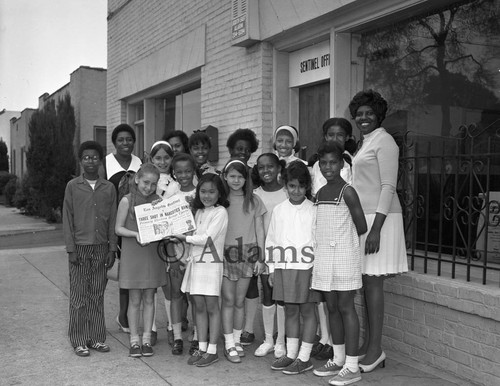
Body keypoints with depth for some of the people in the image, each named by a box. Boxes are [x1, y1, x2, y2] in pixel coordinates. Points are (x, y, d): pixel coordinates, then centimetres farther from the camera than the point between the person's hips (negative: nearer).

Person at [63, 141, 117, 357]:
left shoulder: (109, 188, 4)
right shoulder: (73, 186, 0)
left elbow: (112, 221, 6)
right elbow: (67, 219, -1)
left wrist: (112, 249, 1)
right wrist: (71, 248, -6)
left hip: (101, 248, 2)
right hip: (80, 247, -2)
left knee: (98, 295, 8)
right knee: (79, 296, 3)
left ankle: (97, 338, 18)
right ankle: (79, 341, 14)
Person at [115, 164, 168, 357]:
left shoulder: (158, 201, 2)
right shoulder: (127, 200, -5)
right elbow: (118, 228, -6)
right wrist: (135, 234, -21)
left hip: (152, 254, 2)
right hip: (132, 255, -2)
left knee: (149, 298, 9)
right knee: (135, 300, 5)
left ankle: (147, 339, 20)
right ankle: (134, 340, 17)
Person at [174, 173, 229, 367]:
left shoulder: (220, 212, -8)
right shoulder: (198, 212, 15)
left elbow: (207, 238, -14)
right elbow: (195, 236, 14)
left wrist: (184, 237, -7)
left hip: (211, 264, -6)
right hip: (195, 262, 6)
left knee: (212, 307, 0)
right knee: (199, 307, 10)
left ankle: (212, 351, 8)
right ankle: (202, 348, 18)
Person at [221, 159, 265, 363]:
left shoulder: (254, 201, 3)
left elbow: (259, 230, 5)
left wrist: (260, 257, 2)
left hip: (247, 255, 1)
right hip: (225, 254, -1)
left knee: (240, 300, 9)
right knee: (228, 300, 0)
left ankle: (237, 340, 23)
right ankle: (229, 345, 9)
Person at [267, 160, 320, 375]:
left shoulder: (314, 210, -4)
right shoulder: (279, 210, 7)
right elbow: (271, 241, 10)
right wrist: (272, 269, 8)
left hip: (307, 268, -4)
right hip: (284, 267, 4)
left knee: (307, 311, 5)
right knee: (290, 311, 12)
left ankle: (304, 358, 14)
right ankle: (291, 354, 23)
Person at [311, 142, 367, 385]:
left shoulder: (347, 191, -9)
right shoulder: (320, 193, 12)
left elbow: (361, 227, -8)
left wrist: (342, 236, 3)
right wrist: (328, 238, 4)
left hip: (344, 255, -7)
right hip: (324, 255, 7)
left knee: (345, 308, -3)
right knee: (332, 308, 12)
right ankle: (338, 360, 24)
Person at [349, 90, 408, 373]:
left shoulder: (384, 140, -7)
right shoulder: (365, 143, 18)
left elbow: (388, 187, -14)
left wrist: (376, 228, -20)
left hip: (379, 218, -8)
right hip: (363, 217, 8)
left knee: (373, 282, -4)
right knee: (367, 282, 10)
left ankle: (375, 350, 5)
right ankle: (369, 344, 19)